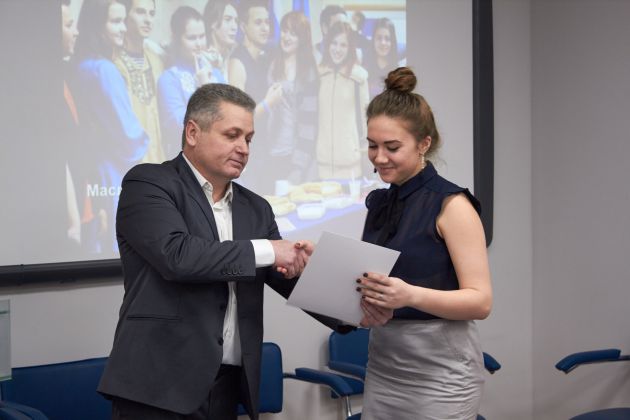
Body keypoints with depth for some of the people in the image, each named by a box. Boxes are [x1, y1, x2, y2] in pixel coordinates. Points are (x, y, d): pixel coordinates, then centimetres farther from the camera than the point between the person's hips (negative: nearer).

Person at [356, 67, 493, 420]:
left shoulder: (451, 204, -12)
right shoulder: (379, 202, 8)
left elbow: (481, 301, -16)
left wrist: (410, 295, -31)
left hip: (440, 370, -6)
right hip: (383, 363, 7)